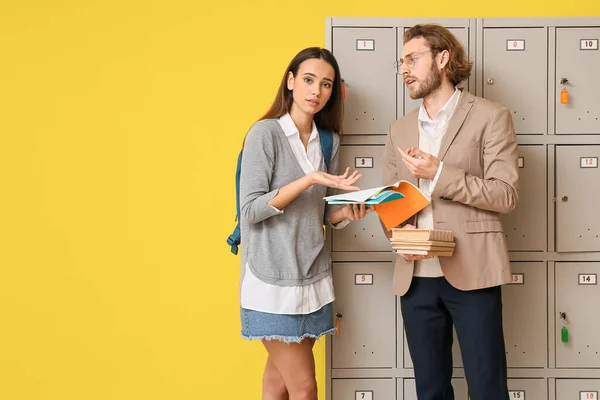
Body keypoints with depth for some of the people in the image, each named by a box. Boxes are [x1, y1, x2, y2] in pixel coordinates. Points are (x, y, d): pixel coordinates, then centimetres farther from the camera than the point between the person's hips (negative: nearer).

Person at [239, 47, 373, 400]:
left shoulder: (329, 141, 8)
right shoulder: (265, 132, -10)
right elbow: (250, 211, -15)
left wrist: (346, 213, -9)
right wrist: (309, 179, -22)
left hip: (314, 278, 5)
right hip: (273, 280, -5)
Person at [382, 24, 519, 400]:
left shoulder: (490, 116, 0)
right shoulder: (400, 129, 16)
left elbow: (505, 195, -8)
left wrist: (439, 173, -16)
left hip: (471, 272, -5)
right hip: (415, 276, 5)